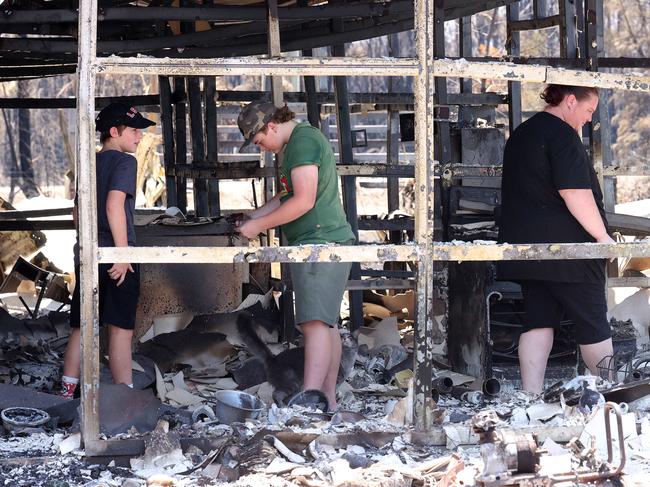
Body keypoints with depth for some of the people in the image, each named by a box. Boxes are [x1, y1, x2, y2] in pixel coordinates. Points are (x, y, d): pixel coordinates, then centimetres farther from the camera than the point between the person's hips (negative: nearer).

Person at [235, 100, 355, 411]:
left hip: (319, 242, -11)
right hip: (324, 244, 11)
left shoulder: (304, 140, -13)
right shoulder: (298, 142, 20)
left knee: (315, 322, -17)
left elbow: (304, 201, -20)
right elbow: (289, 195, 29)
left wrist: (259, 226, -12)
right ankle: (328, 399, 15)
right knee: (326, 322, 11)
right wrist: (252, 217, 19)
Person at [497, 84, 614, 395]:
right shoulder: (562, 134, -13)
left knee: (538, 319, 5)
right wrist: (602, 235, -14)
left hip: (523, 244, 8)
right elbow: (575, 193, -21)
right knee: (592, 320, 3)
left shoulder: (521, 134, 17)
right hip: (566, 247, -8)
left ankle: (531, 396, -2)